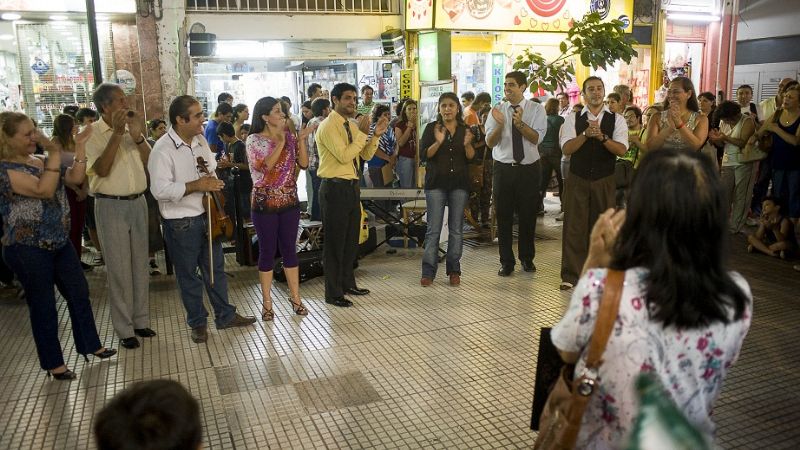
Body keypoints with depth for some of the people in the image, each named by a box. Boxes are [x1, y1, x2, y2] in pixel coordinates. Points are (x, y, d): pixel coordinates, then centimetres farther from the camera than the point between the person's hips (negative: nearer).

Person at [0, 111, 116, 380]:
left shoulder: (41, 162, 7)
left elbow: (76, 178, 4)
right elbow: (44, 190, -29)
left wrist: (80, 147, -5)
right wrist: (55, 152, -30)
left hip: (59, 242, 8)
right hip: (28, 250, -8)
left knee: (79, 293, 15)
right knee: (43, 306, 5)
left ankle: (90, 344, 31)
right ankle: (53, 362, 21)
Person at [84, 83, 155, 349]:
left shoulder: (131, 128, 5)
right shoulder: (92, 133, -8)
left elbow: (150, 162, 2)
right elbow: (102, 170, -18)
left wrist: (138, 137, -13)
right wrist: (117, 134, -22)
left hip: (138, 202, 5)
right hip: (111, 206, -5)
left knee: (140, 264, 11)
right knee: (119, 269, 1)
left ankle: (141, 320, 25)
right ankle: (125, 329, 11)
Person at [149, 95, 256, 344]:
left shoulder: (201, 141, 5)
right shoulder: (163, 150, -17)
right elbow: (160, 190, -24)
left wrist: (213, 183, 0)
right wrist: (196, 186, -25)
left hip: (207, 216, 7)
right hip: (181, 223, -7)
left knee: (216, 269, 16)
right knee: (188, 275, 9)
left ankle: (225, 315, 30)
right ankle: (197, 322, 25)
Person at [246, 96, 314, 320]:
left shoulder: (289, 136, 6)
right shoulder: (254, 140, -6)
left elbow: (304, 164, 0)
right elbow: (265, 166, -20)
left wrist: (301, 140, -11)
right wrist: (280, 142, -16)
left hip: (289, 202, 3)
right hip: (265, 203, -3)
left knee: (290, 249, 9)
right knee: (268, 251, 3)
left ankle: (296, 298, 18)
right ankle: (267, 303, 14)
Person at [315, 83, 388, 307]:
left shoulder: (352, 125, 13)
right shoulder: (328, 127, -14)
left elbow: (366, 155, 12)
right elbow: (344, 156, -23)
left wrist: (375, 135, -4)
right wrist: (364, 133, -19)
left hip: (351, 187, 9)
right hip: (335, 188, -9)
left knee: (351, 238, 18)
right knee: (335, 241, 0)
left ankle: (348, 283, 34)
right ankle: (333, 293, 12)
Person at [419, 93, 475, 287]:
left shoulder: (465, 130, 9)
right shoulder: (431, 128, 2)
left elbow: (472, 157, 3)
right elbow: (424, 154, -7)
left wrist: (467, 145, -17)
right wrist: (438, 142, -23)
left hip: (459, 183, 2)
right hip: (436, 183, -2)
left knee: (456, 229, 5)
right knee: (433, 229, -4)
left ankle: (454, 270, 13)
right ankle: (428, 271, 1)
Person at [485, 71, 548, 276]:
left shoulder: (536, 109, -1)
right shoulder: (497, 110, 2)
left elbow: (537, 138, -14)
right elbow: (490, 142, -6)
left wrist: (520, 123, -29)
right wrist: (500, 124, -24)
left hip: (529, 169, -1)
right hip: (503, 169, 1)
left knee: (528, 215, 10)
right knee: (503, 216, 5)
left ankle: (527, 258, 29)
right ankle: (506, 262, 18)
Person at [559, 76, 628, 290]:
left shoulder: (617, 119, 2)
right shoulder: (573, 119, 2)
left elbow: (622, 149, -9)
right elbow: (566, 148, -10)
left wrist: (602, 136, -24)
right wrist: (586, 134, -24)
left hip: (604, 182, 1)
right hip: (577, 180, -1)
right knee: (574, 227, 1)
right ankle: (570, 275, 10)